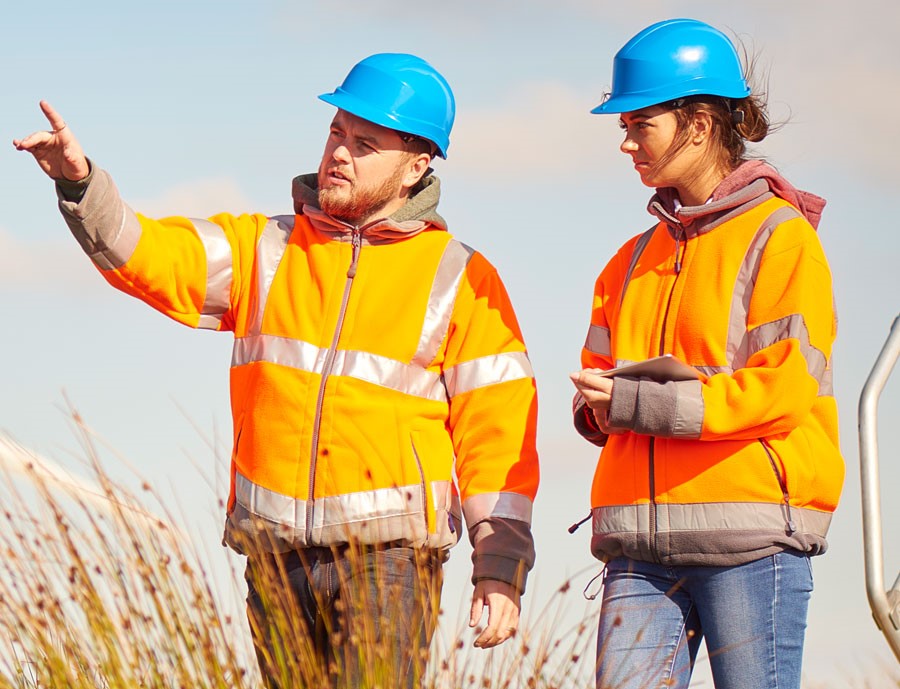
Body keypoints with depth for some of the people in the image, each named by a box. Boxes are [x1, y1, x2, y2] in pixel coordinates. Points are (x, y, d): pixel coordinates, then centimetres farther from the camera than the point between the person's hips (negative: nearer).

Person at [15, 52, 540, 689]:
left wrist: (502, 565, -7)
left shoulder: (459, 279, 3)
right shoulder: (265, 249, 12)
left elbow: (498, 429, 0)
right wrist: (80, 183, -19)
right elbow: (150, 256, 0)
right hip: (278, 557, 4)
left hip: (388, 556, -4)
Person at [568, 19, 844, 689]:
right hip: (642, 546, 6)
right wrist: (599, 403, -4)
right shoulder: (636, 258, 21)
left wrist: (641, 402, -13)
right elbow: (596, 391, 21)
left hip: (750, 538, -6)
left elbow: (783, 388, -12)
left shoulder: (780, 239, -2)